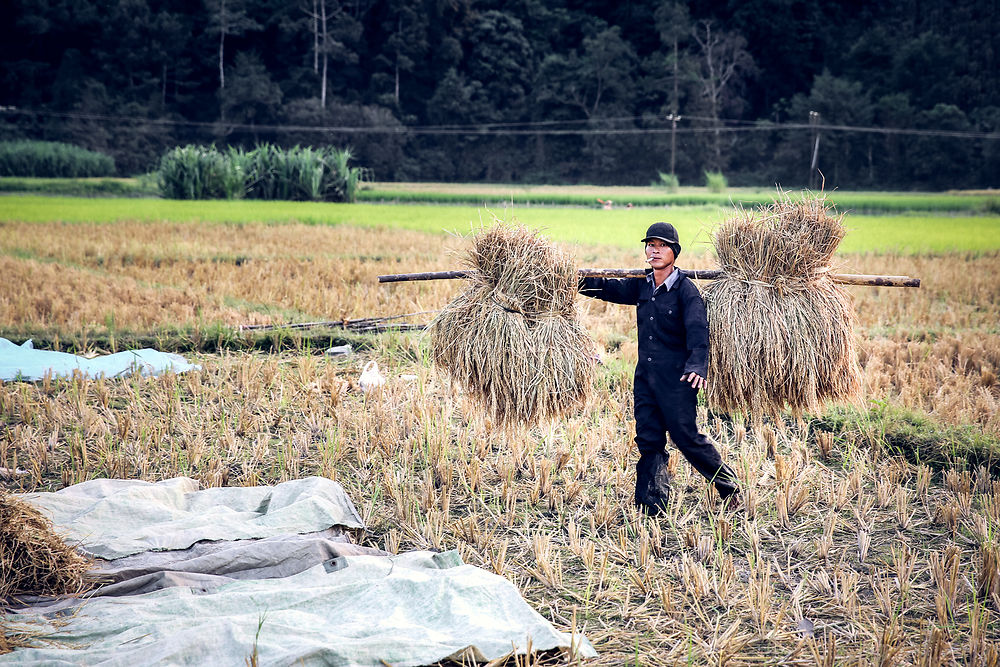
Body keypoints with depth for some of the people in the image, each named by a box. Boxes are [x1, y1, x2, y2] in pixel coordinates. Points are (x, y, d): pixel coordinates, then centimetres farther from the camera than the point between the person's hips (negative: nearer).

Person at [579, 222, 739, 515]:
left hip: (676, 377, -6)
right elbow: (607, 288, 19)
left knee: (686, 436, -2)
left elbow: (697, 329, -22)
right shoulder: (641, 285, 9)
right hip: (645, 375, 6)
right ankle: (651, 506, 10)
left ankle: (730, 488, 16)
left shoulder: (685, 289, -10)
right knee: (648, 440, 5)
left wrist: (697, 366, -37)